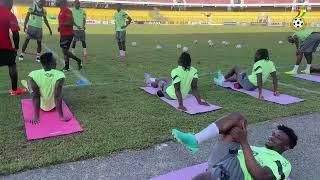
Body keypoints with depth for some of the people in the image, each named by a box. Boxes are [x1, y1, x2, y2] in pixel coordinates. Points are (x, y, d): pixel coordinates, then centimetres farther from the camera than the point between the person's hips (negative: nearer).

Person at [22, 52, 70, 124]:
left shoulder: (33, 75, -21)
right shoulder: (59, 75, -26)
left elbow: (35, 96, -20)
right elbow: (58, 97, -27)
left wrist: (36, 116, -14)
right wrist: (61, 116, -21)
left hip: (41, 105, 0)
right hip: (53, 106, 0)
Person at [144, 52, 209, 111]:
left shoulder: (176, 72, -32)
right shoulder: (194, 71, -16)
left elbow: (177, 89, -34)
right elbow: (194, 87, -19)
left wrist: (180, 104, -35)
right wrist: (199, 101, -15)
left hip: (169, 95, -5)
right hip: (184, 95, 5)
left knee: (159, 81, 26)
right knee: (165, 79, 31)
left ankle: (150, 82, 64)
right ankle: (151, 79, 63)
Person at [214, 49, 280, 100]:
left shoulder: (258, 64, -25)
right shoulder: (271, 63, -2)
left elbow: (259, 79, -35)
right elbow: (274, 78, -5)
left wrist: (260, 94, -37)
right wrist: (275, 91, -2)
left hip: (247, 84, -7)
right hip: (254, 87, 8)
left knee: (235, 68, 15)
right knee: (236, 76, 32)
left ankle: (223, 78, 37)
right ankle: (222, 80, 53)